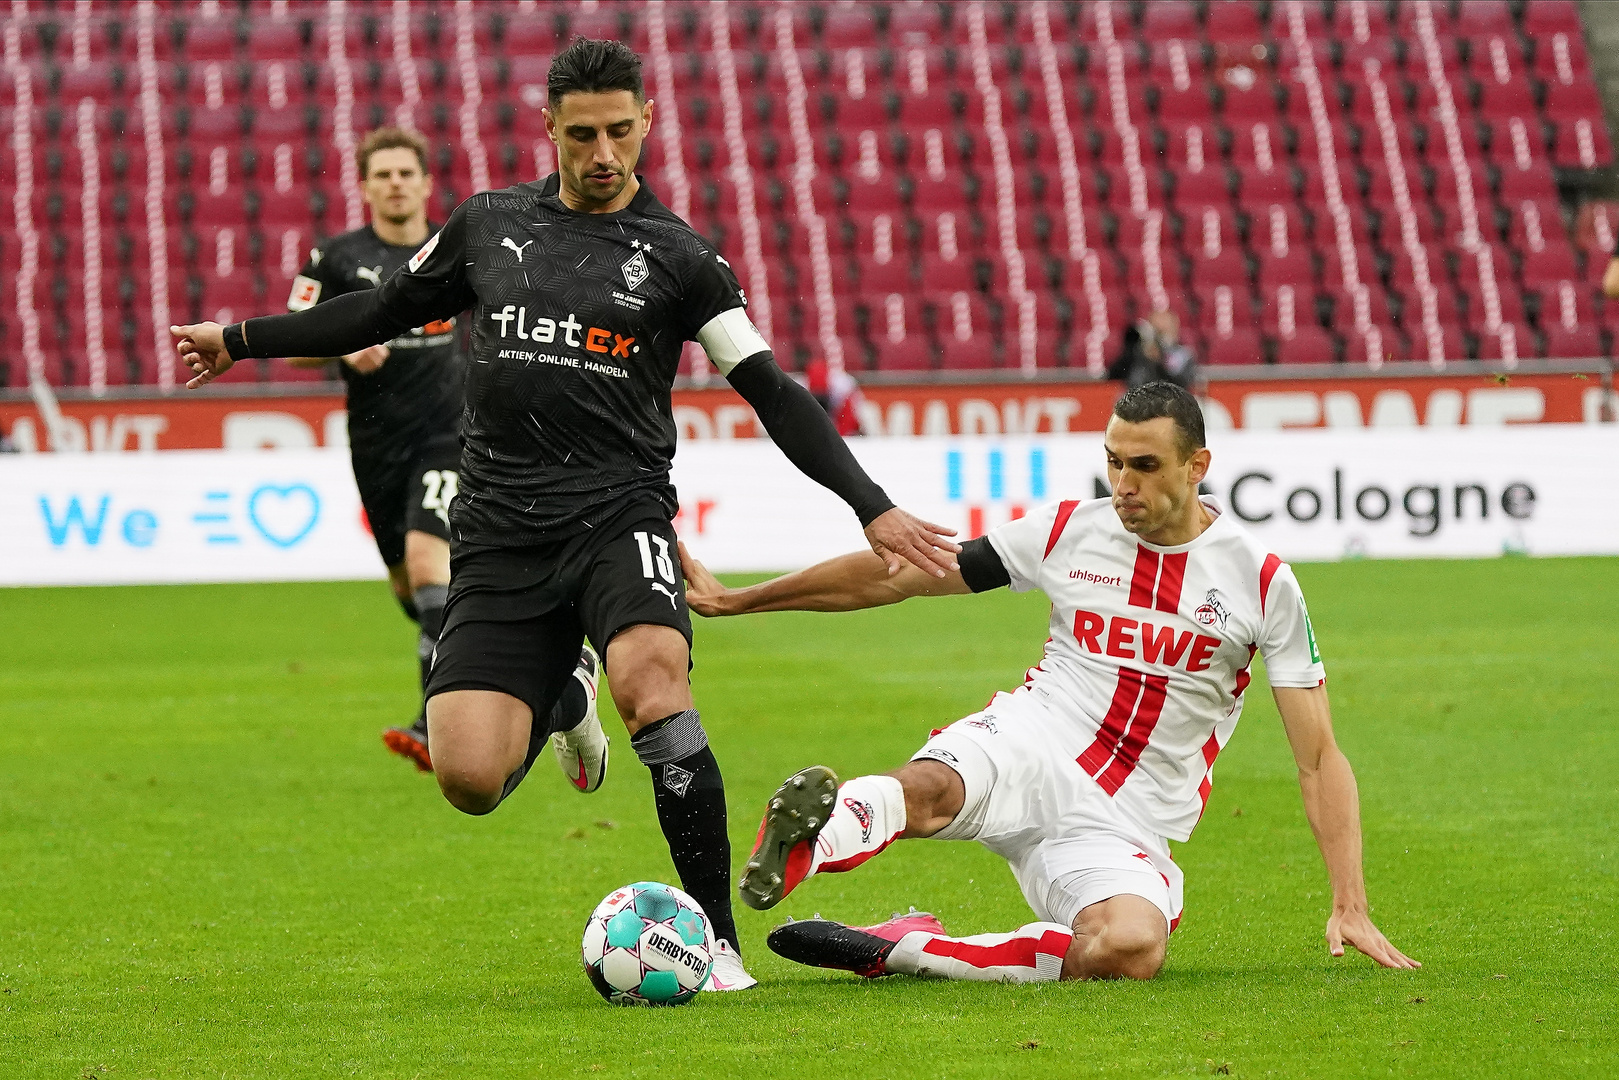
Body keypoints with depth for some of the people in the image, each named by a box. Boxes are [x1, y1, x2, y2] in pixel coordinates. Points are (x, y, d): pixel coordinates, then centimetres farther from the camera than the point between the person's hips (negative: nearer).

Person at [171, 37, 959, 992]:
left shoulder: (677, 256, 3)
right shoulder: (489, 225, 12)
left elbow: (773, 393, 1)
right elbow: (388, 310, 27)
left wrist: (873, 508, -9)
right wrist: (245, 339, 30)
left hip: (619, 511, -2)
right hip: (500, 529, 3)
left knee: (653, 687, -34)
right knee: (469, 779, -12)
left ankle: (717, 943, -23)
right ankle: (551, 697, 28)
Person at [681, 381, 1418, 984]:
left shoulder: (1261, 581, 0)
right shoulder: (1070, 531, 4)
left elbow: (1319, 757, 3)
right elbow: (896, 576, 11)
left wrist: (1350, 906, -6)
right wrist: (736, 600, 12)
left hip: (1125, 827, -1)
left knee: (1133, 948, -36)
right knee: (929, 788, -37)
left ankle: (898, 951, -31)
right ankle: (809, 843, -62)